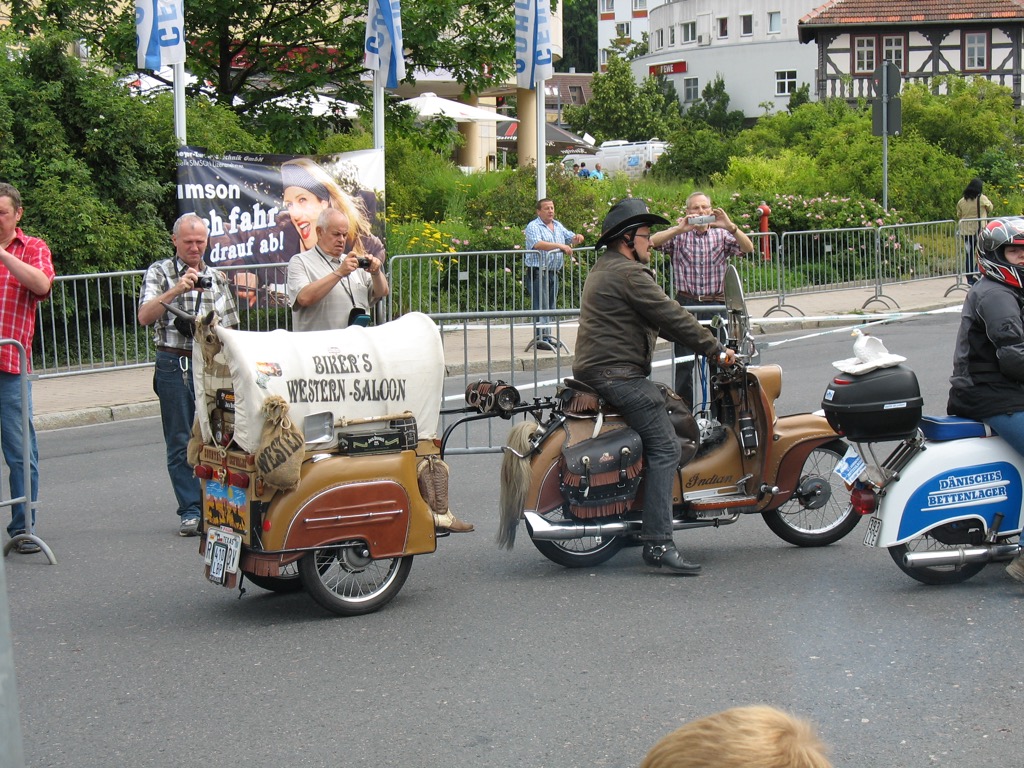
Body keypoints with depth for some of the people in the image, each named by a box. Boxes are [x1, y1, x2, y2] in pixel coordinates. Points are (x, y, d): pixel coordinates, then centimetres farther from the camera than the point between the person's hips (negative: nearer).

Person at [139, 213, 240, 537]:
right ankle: (190, 510, 5)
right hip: (175, 366, -3)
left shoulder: (217, 277, 15)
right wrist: (176, 290, -23)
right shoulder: (160, 272, 4)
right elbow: (145, 316, -11)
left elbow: (229, 328, 18)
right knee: (181, 443, 0)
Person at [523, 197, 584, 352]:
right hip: (538, 272, -8)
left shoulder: (558, 226, 17)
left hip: (553, 273, 8)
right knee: (541, 306, -10)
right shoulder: (533, 227, -7)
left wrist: (577, 238, -2)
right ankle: (541, 339, -11)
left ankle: (547, 337, 16)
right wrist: (560, 246, -29)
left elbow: (570, 238, 24)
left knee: (550, 306, 10)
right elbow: (538, 244, -23)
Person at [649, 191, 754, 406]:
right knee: (683, 364, -2)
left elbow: (748, 248, -7)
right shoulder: (679, 236, 6)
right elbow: (653, 242, -10)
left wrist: (730, 226, -23)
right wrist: (679, 229, -24)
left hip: (715, 305, 1)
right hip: (686, 305, -1)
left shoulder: (721, 234, 7)